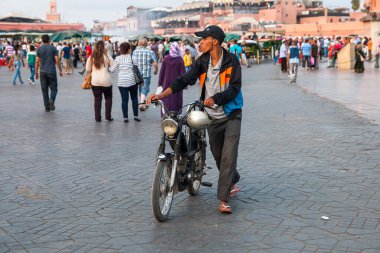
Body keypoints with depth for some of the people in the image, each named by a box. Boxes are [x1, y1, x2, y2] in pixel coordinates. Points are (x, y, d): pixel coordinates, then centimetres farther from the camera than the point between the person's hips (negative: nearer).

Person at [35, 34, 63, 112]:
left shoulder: (39, 49, 3)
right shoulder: (53, 48, -1)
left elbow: (37, 61, 1)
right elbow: (57, 60, -5)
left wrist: (36, 72, 7)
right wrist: (60, 71, 2)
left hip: (43, 72, 2)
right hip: (52, 71, -2)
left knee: (44, 89, 7)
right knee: (54, 88, 7)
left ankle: (47, 107, 7)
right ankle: (51, 100, -21)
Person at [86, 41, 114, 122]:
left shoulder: (91, 57, -3)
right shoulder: (107, 56, -9)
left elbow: (88, 69, 2)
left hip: (95, 81, 2)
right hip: (106, 81, -2)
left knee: (97, 99, 10)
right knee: (108, 98, 15)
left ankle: (97, 117, 10)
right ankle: (108, 116, 14)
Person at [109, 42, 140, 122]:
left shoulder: (118, 58, -3)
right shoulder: (132, 57, -5)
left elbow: (112, 69, -1)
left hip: (121, 82, 1)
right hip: (132, 80, 0)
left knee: (124, 100, 3)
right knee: (134, 98, 13)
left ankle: (125, 117, 2)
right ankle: (136, 116, 16)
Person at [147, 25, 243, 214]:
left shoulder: (231, 60, -12)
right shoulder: (202, 61, -1)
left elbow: (234, 87, -17)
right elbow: (185, 80, -7)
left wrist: (215, 98, -33)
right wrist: (161, 95, -18)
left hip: (231, 114, -4)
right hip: (212, 116, 5)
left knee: (229, 156, -12)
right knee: (217, 155, 15)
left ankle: (223, 199, -8)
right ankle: (232, 181, 42)